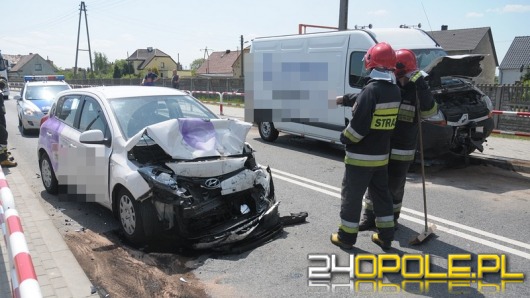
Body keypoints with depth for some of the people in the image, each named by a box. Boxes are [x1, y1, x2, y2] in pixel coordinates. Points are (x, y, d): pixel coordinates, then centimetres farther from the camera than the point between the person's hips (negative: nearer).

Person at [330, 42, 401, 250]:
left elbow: (359, 124, -22)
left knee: (351, 195, 5)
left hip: (360, 156, -7)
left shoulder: (371, 89, -20)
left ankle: (346, 236, 15)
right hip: (381, 154, 8)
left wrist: (345, 138, -6)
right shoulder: (395, 91, 5)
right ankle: (386, 236, 25)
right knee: (381, 194, 17)